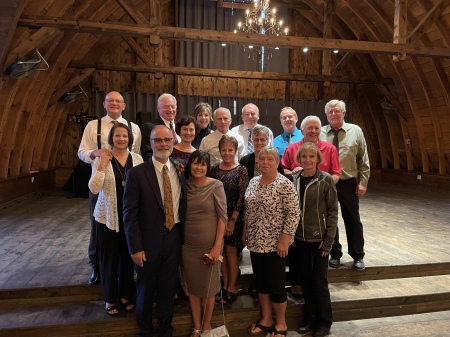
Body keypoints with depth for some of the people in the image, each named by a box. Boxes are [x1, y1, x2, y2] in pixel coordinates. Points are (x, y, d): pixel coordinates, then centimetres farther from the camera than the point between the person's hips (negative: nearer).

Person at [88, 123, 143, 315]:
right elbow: (94, 189, -16)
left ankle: (125, 296, 33)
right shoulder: (102, 159, -8)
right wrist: (102, 165, -22)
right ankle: (110, 299, 29)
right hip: (108, 217, -2)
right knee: (109, 258, 10)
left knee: (128, 257, 13)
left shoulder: (137, 159, -1)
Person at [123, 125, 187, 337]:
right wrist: (135, 248, -13)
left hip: (174, 238, 3)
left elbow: (184, 206, 5)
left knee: (168, 288, 17)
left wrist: (184, 237, 3)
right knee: (146, 289, 17)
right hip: (149, 240, -3)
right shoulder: (137, 173, -11)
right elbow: (130, 214, -11)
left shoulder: (180, 171, 1)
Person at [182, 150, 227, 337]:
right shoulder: (184, 186, 0)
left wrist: (217, 246, -13)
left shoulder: (216, 186, -9)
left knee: (208, 287, 12)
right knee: (192, 287, 14)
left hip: (209, 245, -3)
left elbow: (222, 217, -10)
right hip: (188, 245, 3)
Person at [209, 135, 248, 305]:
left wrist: (233, 220, -13)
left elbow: (241, 197, -10)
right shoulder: (214, 170, 4)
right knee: (221, 251, 10)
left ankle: (231, 288, 19)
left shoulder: (241, 171, -7)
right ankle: (225, 286, 24)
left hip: (234, 217, -4)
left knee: (231, 251, 4)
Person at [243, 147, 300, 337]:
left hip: (275, 243, -6)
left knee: (276, 284, 5)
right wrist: (245, 231, 13)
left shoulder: (284, 184, -14)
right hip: (255, 242, 6)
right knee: (260, 282, 16)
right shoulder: (253, 182, 6)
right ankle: (266, 320, 35)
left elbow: (294, 214, -16)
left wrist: (285, 239, -19)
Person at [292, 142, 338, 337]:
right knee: (305, 280, 13)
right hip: (300, 238, 3)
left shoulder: (326, 179, -9)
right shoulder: (295, 179, 1)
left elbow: (333, 211, -8)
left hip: (319, 238, -3)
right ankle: (309, 317, 32)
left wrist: (328, 240, -11)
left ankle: (325, 321, 27)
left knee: (319, 281, 6)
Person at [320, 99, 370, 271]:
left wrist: (363, 182, -4)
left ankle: (358, 256, 28)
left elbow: (363, 160, 1)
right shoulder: (319, 133, -1)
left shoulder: (355, 131, -1)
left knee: (353, 220, 11)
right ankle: (335, 254, 30)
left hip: (349, 183, 0)